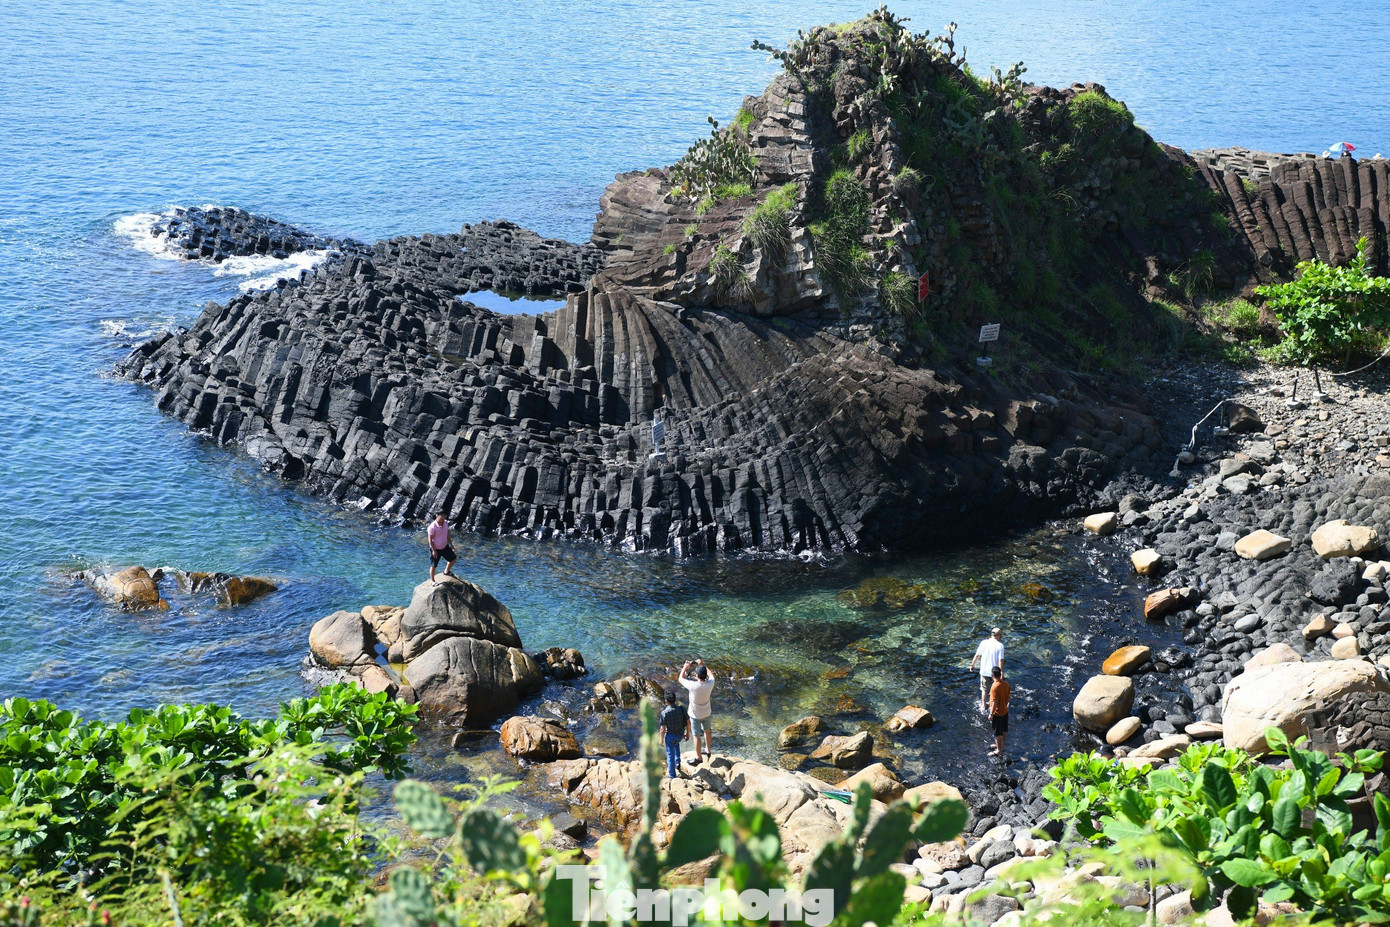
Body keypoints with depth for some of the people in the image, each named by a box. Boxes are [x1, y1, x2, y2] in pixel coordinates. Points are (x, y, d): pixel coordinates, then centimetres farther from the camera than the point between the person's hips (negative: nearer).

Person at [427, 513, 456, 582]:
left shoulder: (445, 522, -6)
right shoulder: (433, 526, -26)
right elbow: (430, 539, -20)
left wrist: (450, 544, 13)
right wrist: (434, 550, -19)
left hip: (445, 547, 7)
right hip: (435, 549, -7)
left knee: (453, 558, 16)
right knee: (433, 565, 5)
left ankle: (446, 571, 40)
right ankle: (432, 580, 24)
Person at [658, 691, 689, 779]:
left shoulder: (664, 713, -26)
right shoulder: (682, 709, -17)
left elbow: (663, 729, -21)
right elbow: (688, 722, -8)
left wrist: (661, 739, -3)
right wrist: (687, 733, 10)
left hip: (670, 735, -3)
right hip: (680, 734, 3)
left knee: (670, 754, 17)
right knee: (676, 743, 38)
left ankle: (672, 775, 29)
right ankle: (677, 763, 32)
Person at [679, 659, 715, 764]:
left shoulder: (693, 686, -33)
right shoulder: (710, 684, -22)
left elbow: (681, 679, -14)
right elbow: (710, 675, 3)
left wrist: (685, 668, -3)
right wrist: (703, 665, 8)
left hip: (695, 715, -4)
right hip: (706, 713, 4)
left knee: (696, 735, 10)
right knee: (707, 731, 26)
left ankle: (698, 757, 21)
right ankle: (708, 750, 45)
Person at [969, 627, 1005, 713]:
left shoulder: (984, 642, -4)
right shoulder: (1000, 645, -12)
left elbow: (977, 655, -1)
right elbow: (1001, 660, -17)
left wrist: (972, 665, 13)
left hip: (984, 671, 2)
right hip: (995, 671, -2)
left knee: (984, 690, 16)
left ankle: (984, 706, 22)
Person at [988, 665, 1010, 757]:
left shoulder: (995, 687, -28)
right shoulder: (1006, 684, -6)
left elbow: (995, 702, -26)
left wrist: (991, 714, -18)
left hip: (997, 713, -7)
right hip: (1005, 711, 7)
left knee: (997, 732, 6)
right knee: (1002, 730, 24)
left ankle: (999, 751, 16)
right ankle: (1001, 745, 41)